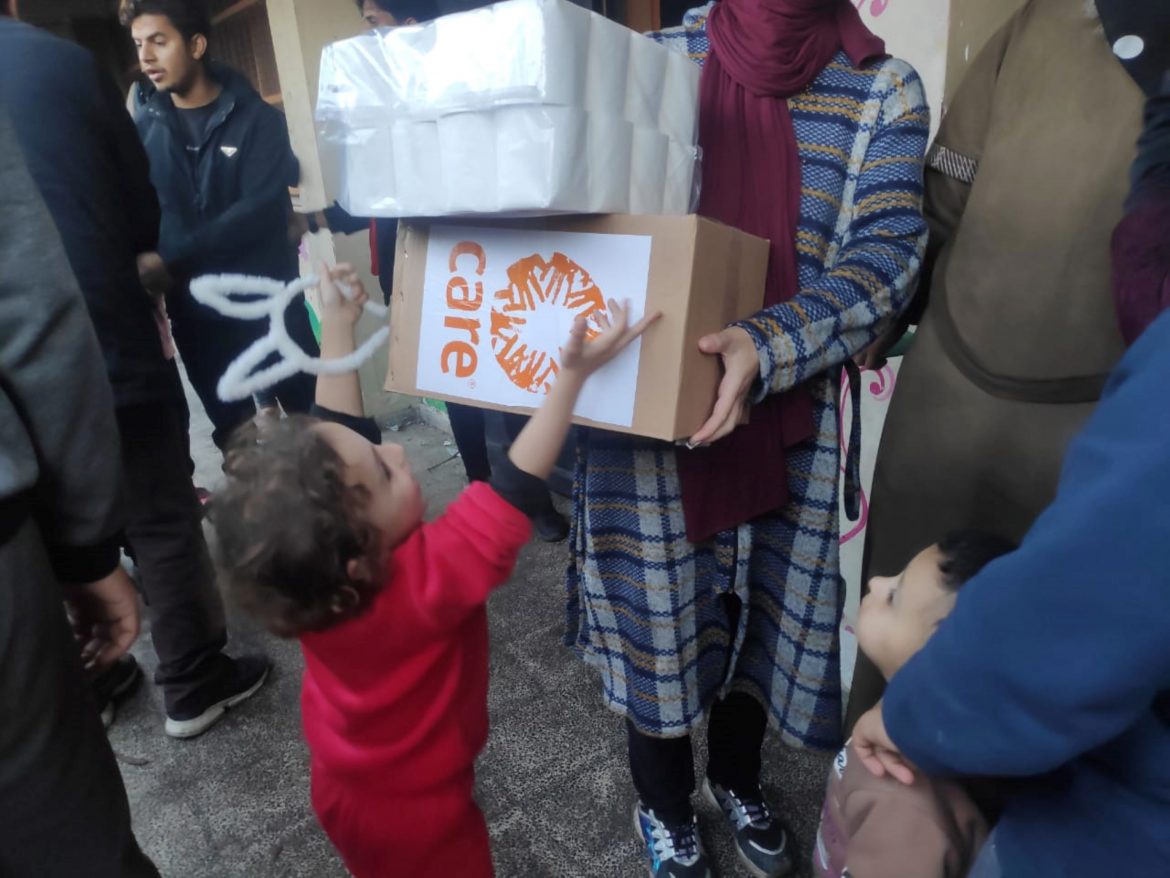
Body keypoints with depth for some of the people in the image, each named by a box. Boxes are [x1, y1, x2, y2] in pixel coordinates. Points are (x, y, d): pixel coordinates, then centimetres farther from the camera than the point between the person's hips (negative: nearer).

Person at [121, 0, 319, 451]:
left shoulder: (256, 117, -4)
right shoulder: (144, 126, 6)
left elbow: (261, 209, -15)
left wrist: (170, 260, -20)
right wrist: (142, 266, -17)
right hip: (192, 309, 3)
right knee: (235, 435, 13)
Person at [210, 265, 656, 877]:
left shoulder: (312, 569, -23)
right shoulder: (431, 578, -41)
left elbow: (337, 440, -14)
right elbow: (516, 484, -35)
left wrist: (337, 326, -10)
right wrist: (572, 374, -34)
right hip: (417, 812, -6)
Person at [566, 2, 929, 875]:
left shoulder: (883, 91, 1)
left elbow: (885, 257, -10)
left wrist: (768, 349, -27)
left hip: (791, 417, 1)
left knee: (765, 609, 19)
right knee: (658, 613, 12)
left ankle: (738, 779, 52)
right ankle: (665, 802, 44)